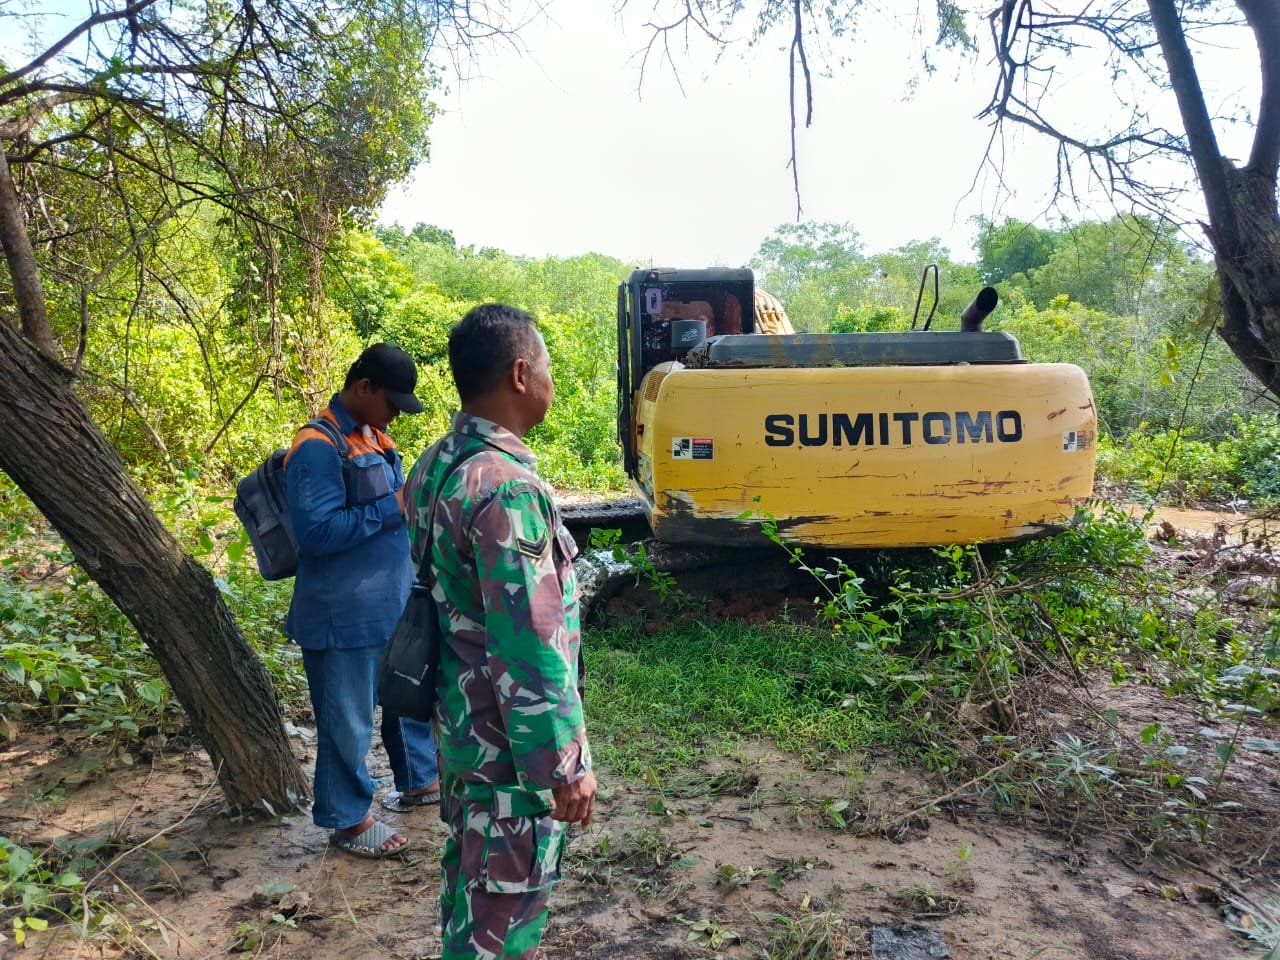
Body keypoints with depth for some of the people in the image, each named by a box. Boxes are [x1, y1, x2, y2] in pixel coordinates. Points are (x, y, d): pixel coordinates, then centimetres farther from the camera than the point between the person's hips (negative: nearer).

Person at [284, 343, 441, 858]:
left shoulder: (373, 436, 10)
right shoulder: (318, 448, -19)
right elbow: (317, 531, -24)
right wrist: (392, 509, -22)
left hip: (393, 603, 9)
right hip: (345, 614, -9)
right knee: (348, 718, 6)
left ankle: (419, 781, 42)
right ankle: (348, 820, 23)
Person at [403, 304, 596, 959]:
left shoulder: (436, 464, 3)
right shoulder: (506, 487, -27)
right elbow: (529, 648, -26)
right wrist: (564, 765, -19)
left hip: (459, 716, 9)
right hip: (508, 738, -9)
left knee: (471, 872, 25)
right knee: (505, 901, 9)